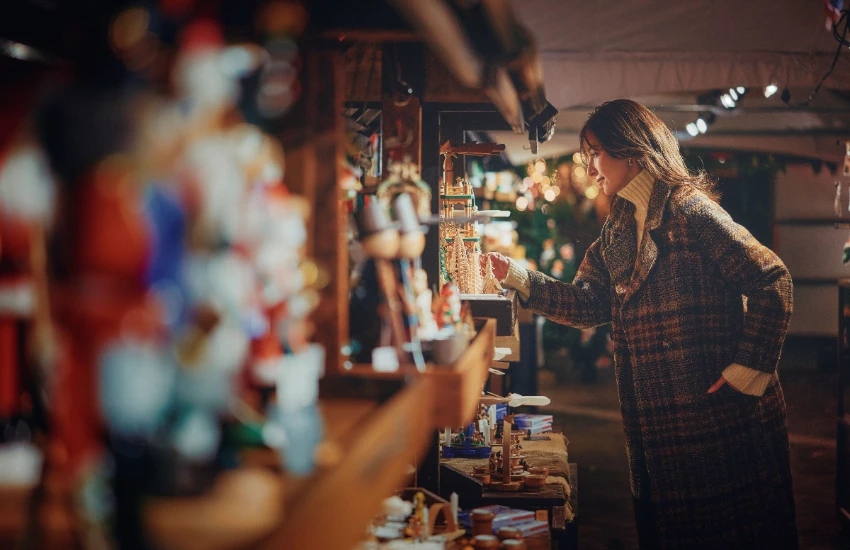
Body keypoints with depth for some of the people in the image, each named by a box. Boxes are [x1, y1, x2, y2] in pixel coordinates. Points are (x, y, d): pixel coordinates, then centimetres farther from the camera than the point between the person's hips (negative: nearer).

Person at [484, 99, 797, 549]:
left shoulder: (689, 211, -12)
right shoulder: (618, 230, 13)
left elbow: (771, 281, -16)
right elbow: (588, 305, 8)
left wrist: (749, 370, -17)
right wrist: (517, 278, -1)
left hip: (718, 411, -8)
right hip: (655, 415, 8)